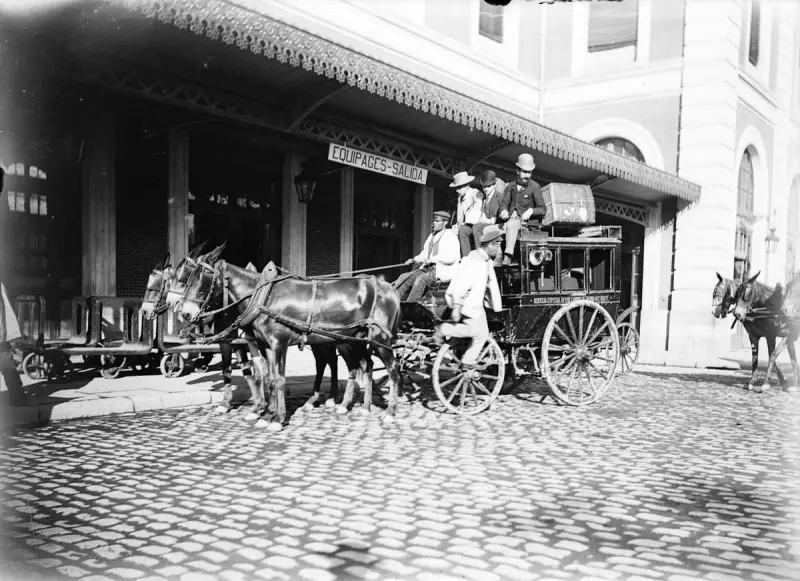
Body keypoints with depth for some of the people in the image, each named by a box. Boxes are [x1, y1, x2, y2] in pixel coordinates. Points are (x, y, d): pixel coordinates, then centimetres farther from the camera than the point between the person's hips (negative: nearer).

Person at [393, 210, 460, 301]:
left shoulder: (450, 236, -4)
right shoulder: (432, 236, 20)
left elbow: (451, 258, -15)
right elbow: (425, 253, 23)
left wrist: (433, 259, -20)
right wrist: (414, 259, 5)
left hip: (442, 271, -8)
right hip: (428, 268, 8)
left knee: (420, 279, -32)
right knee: (404, 277, -12)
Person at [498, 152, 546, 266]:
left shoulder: (535, 187, 3)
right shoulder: (510, 187, 17)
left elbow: (542, 210, 0)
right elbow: (504, 204, 10)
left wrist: (531, 211, -21)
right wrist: (504, 211, -14)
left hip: (529, 223, -4)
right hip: (512, 220, 4)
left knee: (511, 225, -37)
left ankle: (508, 256, -42)